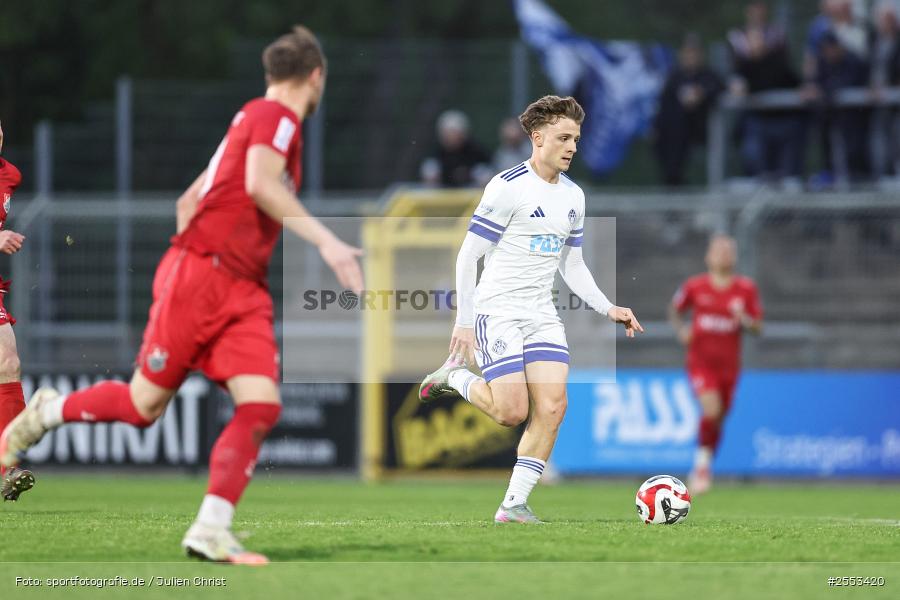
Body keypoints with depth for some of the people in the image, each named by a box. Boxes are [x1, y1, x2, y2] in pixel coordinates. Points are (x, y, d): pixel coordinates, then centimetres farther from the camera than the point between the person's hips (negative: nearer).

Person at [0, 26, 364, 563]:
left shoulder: (261, 119, 21)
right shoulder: (274, 115, -7)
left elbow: (189, 201, 25)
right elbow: (260, 185, -27)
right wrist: (326, 241, -31)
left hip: (244, 292, 9)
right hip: (199, 274, -9)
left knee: (261, 406, -10)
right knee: (145, 405, 1)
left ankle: (211, 532, -12)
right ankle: (48, 412, 27)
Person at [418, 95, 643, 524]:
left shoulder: (573, 196, 12)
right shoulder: (508, 187, -11)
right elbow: (468, 255, -10)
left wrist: (608, 309, 8)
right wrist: (464, 321, -14)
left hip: (542, 315, 7)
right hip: (497, 310, -7)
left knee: (552, 406, -8)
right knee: (513, 412, -16)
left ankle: (514, 504, -1)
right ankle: (456, 377, 14)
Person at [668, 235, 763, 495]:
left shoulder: (746, 288, -1)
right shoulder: (695, 286, -2)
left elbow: (758, 327, 2)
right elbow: (674, 309, 14)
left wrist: (745, 320, -19)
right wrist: (680, 329, -5)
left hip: (729, 364, 2)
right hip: (700, 361, -2)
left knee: (718, 419, 9)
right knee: (711, 409, -23)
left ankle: (703, 471, 29)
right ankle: (702, 461, -1)